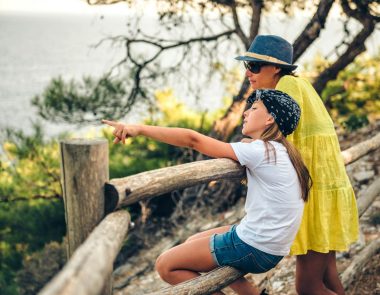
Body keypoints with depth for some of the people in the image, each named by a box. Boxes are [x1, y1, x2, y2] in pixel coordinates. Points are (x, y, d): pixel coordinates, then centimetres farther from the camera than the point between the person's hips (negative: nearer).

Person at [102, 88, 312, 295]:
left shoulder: (259, 151, -17)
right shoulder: (280, 151, 8)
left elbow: (193, 140, -21)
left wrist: (140, 129, -21)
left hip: (254, 248, -9)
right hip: (266, 245, 9)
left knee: (165, 265, -1)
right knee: (192, 243, 25)